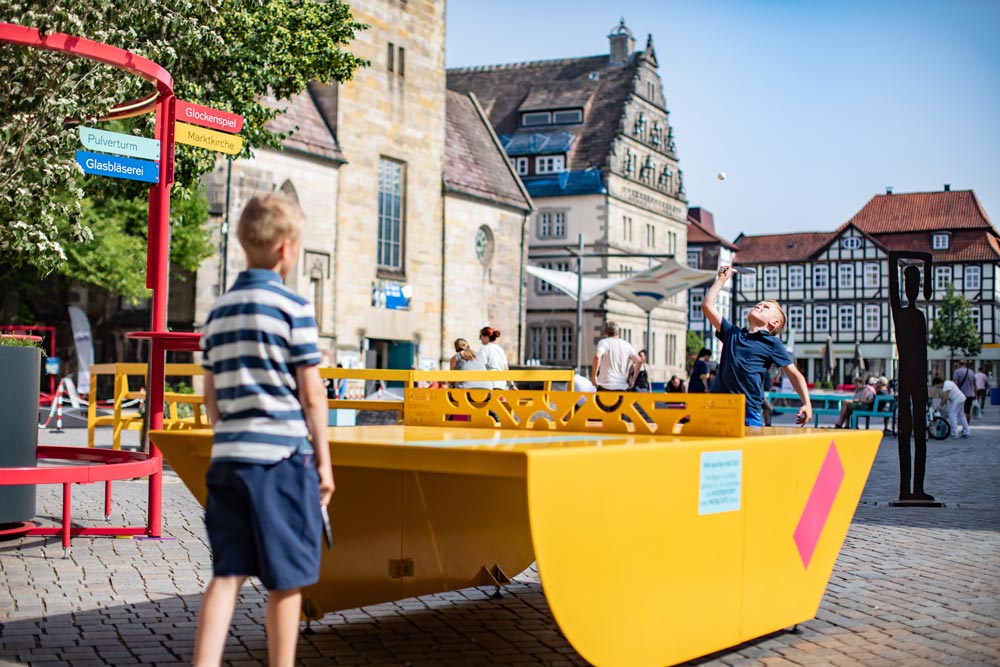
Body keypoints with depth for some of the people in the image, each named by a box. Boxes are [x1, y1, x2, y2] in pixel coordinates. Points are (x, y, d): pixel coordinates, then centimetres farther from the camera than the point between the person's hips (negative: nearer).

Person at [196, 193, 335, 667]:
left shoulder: (219, 310, 12)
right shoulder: (293, 307, -6)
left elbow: (211, 396, 15)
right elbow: (311, 394, -6)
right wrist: (323, 460, 1)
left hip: (228, 457, 6)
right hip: (282, 457, -5)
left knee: (227, 574, 7)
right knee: (285, 580, 6)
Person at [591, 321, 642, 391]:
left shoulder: (603, 342, -1)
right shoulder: (626, 344, 13)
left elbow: (597, 357, -21)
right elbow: (639, 361, 8)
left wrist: (594, 376, -12)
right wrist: (631, 379, 15)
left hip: (605, 386, -4)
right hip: (622, 387, 4)